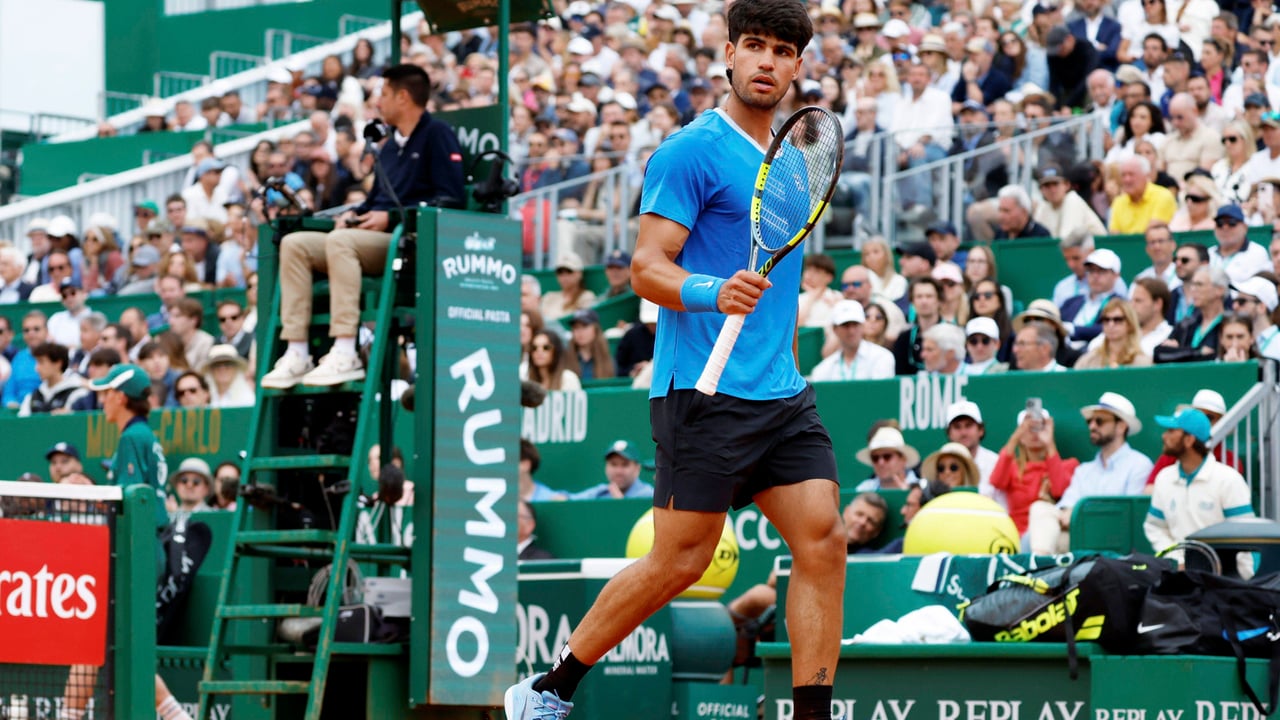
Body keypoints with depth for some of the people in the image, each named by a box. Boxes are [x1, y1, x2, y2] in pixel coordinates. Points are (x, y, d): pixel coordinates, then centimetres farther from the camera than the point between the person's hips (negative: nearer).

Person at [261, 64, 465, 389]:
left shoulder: (437, 135, -2)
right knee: (294, 244, -7)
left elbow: (449, 199, -13)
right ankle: (296, 354, -18)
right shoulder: (391, 145, 25)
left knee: (340, 241, -34)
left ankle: (345, 355, -41)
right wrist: (354, 214, 8)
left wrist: (391, 217, -16)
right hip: (376, 240, 9)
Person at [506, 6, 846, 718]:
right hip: (703, 391, -7)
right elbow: (647, 267, -14)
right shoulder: (691, 152, -7)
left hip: (782, 395, 7)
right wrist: (715, 294, -31)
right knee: (680, 561, -4)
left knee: (824, 540, -5)